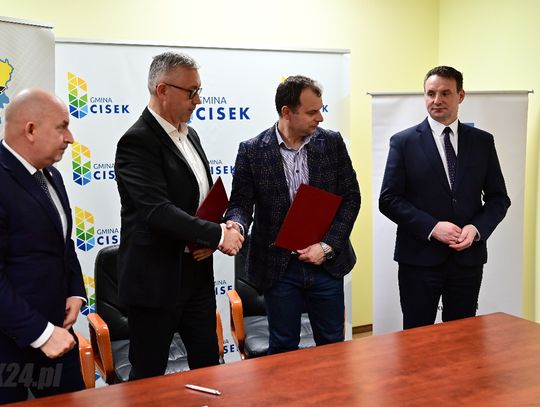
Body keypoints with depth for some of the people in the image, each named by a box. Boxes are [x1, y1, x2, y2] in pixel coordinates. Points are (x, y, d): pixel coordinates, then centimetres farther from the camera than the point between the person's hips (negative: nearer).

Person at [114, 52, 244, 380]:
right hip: (155, 279, -8)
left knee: (209, 363, 16)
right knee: (149, 375, 8)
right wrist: (218, 234, -20)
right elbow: (158, 211, -26)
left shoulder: (190, 135, 10)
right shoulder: (137, 142, -16)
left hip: (198, 275, 8)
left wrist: (210, 238, -3)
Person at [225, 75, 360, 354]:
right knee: (283, 349, 11)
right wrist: (236, 224, -28)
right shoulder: (252, 150, -6)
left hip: (326, 263, 2)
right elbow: (241, 202, -4)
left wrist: (327, 246, -8)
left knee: (333, 346, 14)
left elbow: (351, 197, 2)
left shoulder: (332, 142, 0)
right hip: (279, 268, -2)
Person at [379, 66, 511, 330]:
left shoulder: (483, 142, 6)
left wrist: (477, 228, -11)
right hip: (419, 258, -2)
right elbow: (389, 199, -6)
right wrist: (432, 227, -17)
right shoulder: (404, 142, -2)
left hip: (468, 257, 3)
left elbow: (498, 197, 8)